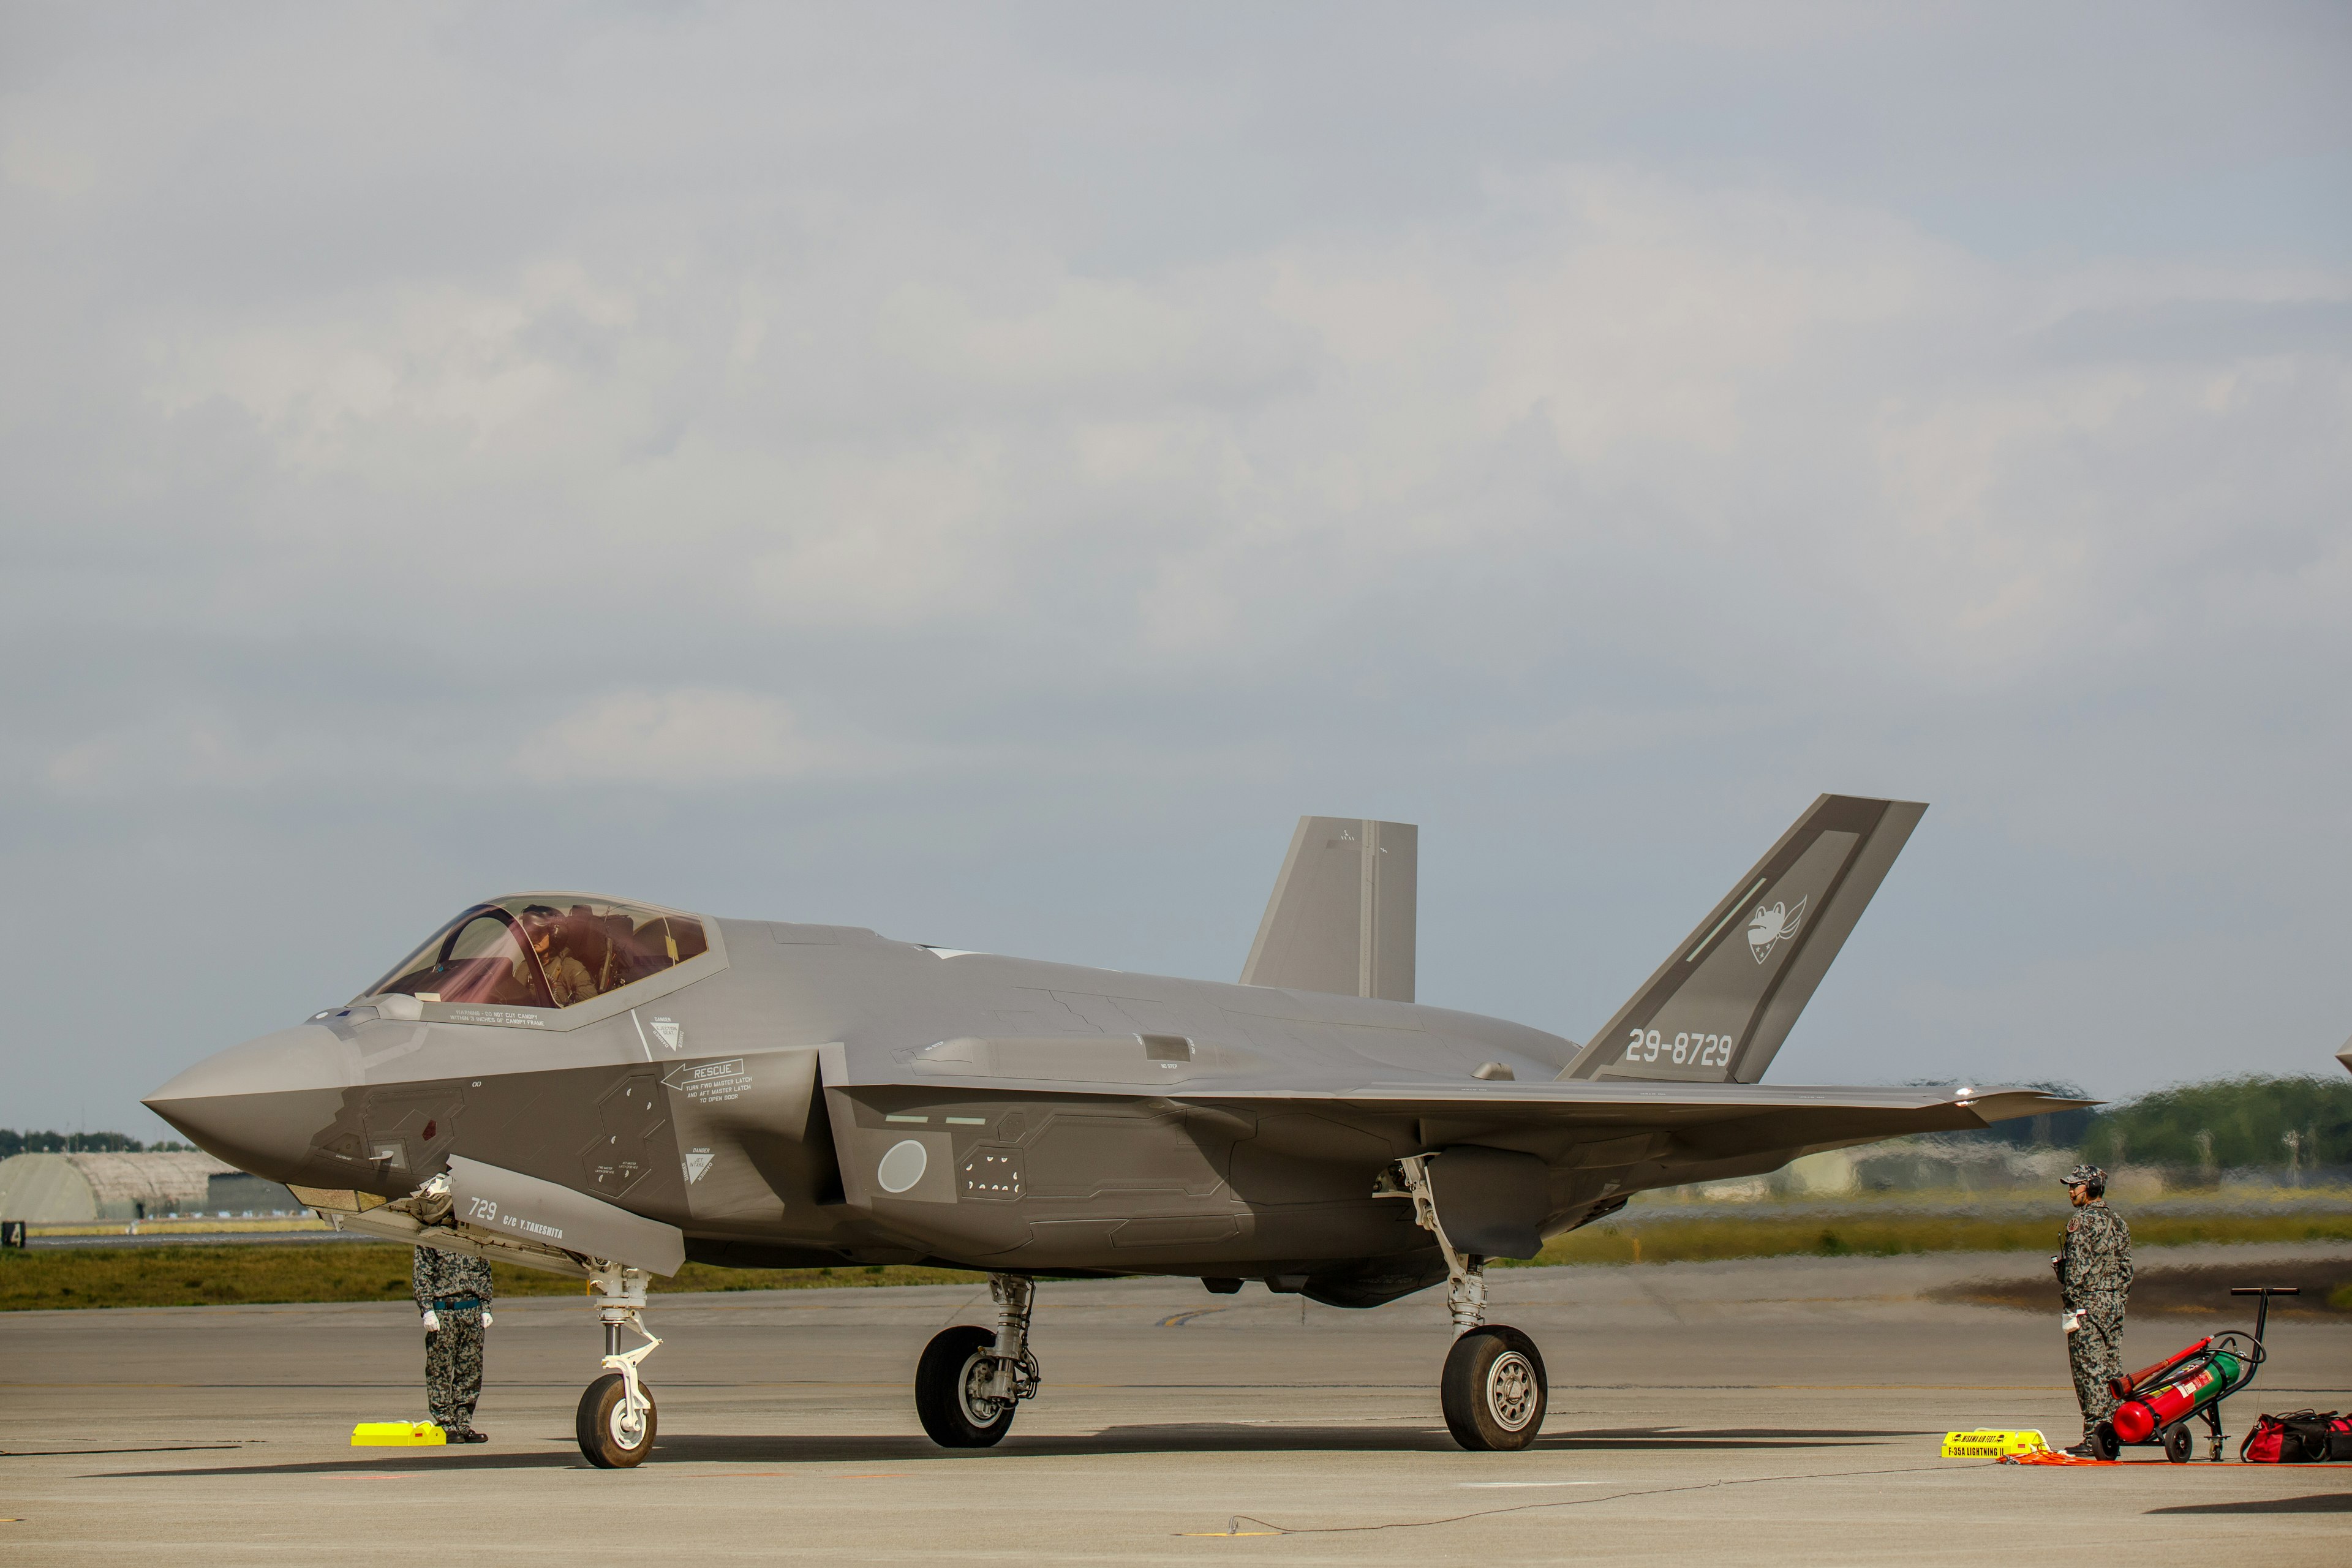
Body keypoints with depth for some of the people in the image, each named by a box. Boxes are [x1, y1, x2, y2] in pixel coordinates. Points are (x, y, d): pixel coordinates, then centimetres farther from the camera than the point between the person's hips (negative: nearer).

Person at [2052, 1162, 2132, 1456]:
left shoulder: (2083, 1221, -11)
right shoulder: (2118, 1222, 14)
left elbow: (2077, 1266, -16)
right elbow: (2127, 1268, 16)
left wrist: (2069, 1302, -12)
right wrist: (2119, 1298, 19)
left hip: (2088, 1302, -8)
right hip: (2115, 1304, 8)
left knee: (2090, 1370, -8)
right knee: (2112, 1369, 8)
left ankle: (2093, 1438, -11)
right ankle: (2113, 1435, 9)